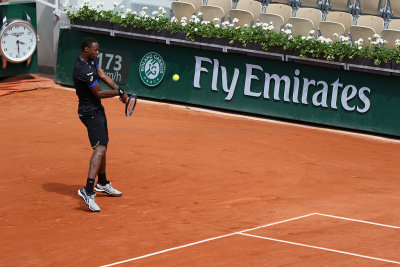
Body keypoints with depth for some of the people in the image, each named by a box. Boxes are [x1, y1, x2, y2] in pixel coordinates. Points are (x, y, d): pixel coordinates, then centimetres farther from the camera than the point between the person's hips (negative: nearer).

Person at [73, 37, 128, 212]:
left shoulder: (90, 60, 5)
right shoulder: (83, 71, -26)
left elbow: (103, 76, 5)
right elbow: (99, 93, -20)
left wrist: (118, 90, -11)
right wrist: (119, 92, -8)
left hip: (96, 110, 11)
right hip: (90, 112, -11)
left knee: (102, 146, 21)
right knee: (100, 148, -21)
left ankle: (102, 184, 37)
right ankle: (88, 190, -31)